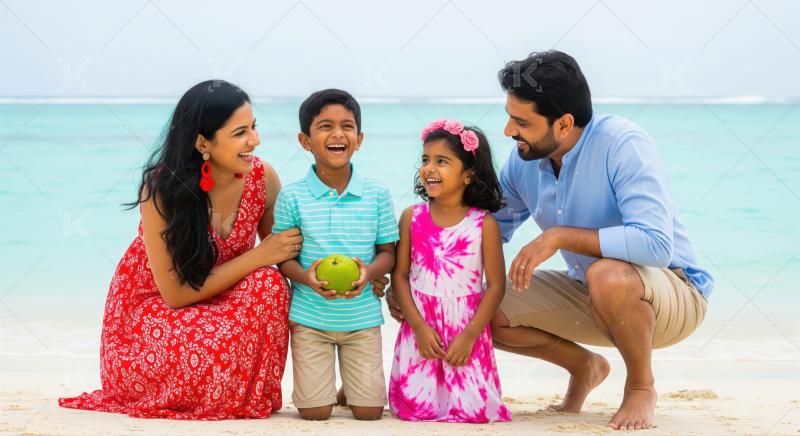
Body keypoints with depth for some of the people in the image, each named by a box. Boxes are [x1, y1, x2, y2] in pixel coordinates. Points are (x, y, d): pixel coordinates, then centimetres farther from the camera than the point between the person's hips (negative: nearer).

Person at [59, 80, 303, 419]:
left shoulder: (263, 178, -13)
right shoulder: (161, 190, -24)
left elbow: (279, 253, 4)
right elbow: (176, 293, -22)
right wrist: (259, 256, -27)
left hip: (218, 307, 5)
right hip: (152, 305, -4)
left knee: (268, 285, -28)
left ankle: (248, 398, -8)